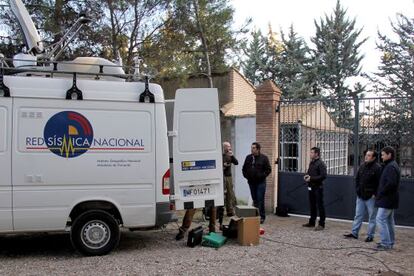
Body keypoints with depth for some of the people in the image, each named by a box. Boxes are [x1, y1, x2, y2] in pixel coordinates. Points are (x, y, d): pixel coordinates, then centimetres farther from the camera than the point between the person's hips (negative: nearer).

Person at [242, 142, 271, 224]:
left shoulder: (264, 158, -3)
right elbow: (244, 169, 18)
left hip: (260, 182, -4)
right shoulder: (248, 157, 9)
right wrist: (246, 176, 5)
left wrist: (262, 176, -11)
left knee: (260, 200, -6)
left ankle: (262, 216, 0)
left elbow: (268, 169, -3)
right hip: (251, 182, 4)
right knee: (254, 200, 10)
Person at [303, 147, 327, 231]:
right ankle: (312, 222, 24)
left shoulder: (321, 163, -13)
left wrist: (311, 178, -19)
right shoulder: (311, 163, 14)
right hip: (311, 187, 8)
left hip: (318, 187, -8)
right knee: (312, 205, 15)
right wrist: (307, 175, 4)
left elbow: (323, 176, -19)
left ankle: (321, 224, 4)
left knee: (320, 206, -2)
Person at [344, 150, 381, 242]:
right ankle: (354, 233, 20)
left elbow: (380, 183, -15)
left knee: (372, 217, 5)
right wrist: (357, 190, 9)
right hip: (360, 196, 7)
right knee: (358, 215, 12)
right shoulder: (362, 166, 9)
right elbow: (357, 179, 17)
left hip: (371, 197, -7)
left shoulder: (377, 168, -12)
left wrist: (375, 194, -15)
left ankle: (370, 235, 13)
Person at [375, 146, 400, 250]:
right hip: (390, 200, 11)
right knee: (389, 220, 15)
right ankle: (390, 242, 22)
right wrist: (380, 193, 11)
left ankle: (386, 243, -6)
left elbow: (391, 183, -26)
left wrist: (380, 193, -16)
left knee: (380, 219, -8)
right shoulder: (393, 166, 15)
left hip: (386, 199, -11)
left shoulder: (390, 167, -17)